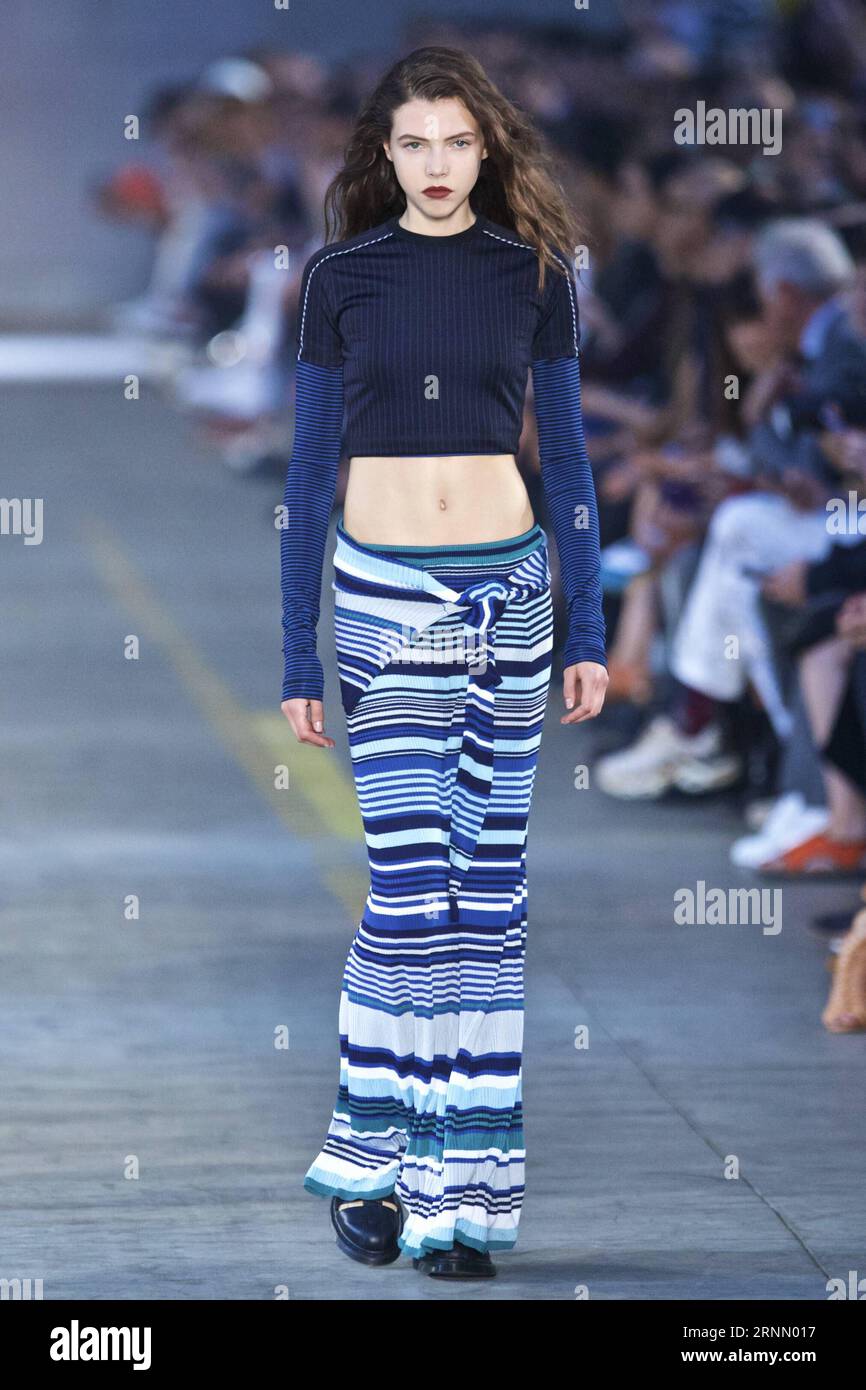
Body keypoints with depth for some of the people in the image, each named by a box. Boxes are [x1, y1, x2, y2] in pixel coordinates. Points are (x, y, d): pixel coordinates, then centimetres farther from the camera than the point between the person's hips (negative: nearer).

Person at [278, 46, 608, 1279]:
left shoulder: (533, 275, 4)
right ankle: (371, 1161, 4)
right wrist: (298, 659, 2)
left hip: (508, 590, 2)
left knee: (490, 885, 2)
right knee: (412, 888, -10)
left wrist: (588, 631, 5)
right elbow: (308, 473, 4)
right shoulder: (343, 279, 1)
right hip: (384, 594, -2)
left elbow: (565, 454, 9)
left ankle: (463, 1185, 8)